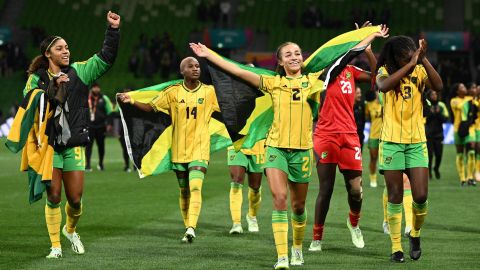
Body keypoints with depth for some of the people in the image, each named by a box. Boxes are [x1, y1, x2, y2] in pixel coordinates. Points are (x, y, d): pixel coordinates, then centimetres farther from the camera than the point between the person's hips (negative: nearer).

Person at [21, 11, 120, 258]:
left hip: (74, 145, 2)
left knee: (75, 199, 3)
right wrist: (52, 87, -19)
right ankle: (55, 246, 7)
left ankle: (70, 230, 34)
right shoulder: (36, 79, 3)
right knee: (53, 196, -4)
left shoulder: (79, 72, 7)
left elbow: (106, 58, 2)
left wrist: (113, 29, -7)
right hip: (48, 144, -2)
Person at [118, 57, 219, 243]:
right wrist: (131, 101, -12)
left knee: (195, 187, -20)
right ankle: (188, 229, 24)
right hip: (179, 150, 2)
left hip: (200, 150, -2)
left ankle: (191, 228, -28)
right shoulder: (173, 92, 1)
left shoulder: (209, 92, 0)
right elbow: (150, 108, 3)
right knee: (184, 191, 11)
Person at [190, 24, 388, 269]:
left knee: (298, 205, 10)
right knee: (279, 198, -17)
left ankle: (297, 247, 35)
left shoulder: (313, 80, 6)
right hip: (276, 147, -1)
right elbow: (237, 71, 3)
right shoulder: (273, 83, 5)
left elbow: (346, 59, 10)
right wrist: (207, 55, 0)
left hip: (302, 149, 1)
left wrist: (372, 36, 12)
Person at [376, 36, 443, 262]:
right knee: (395, 197, 1)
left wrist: (424, 59, -23)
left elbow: (438, 86, -17)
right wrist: (410, 64, -27)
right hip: (392, 142, -1)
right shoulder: (385, 71, -3)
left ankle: (415, 234, 22)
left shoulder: (420, 71, 2)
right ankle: (396, 247, 9)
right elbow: (384, 85, -27)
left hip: (417, 142, 2)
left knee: (421, 196, -4)